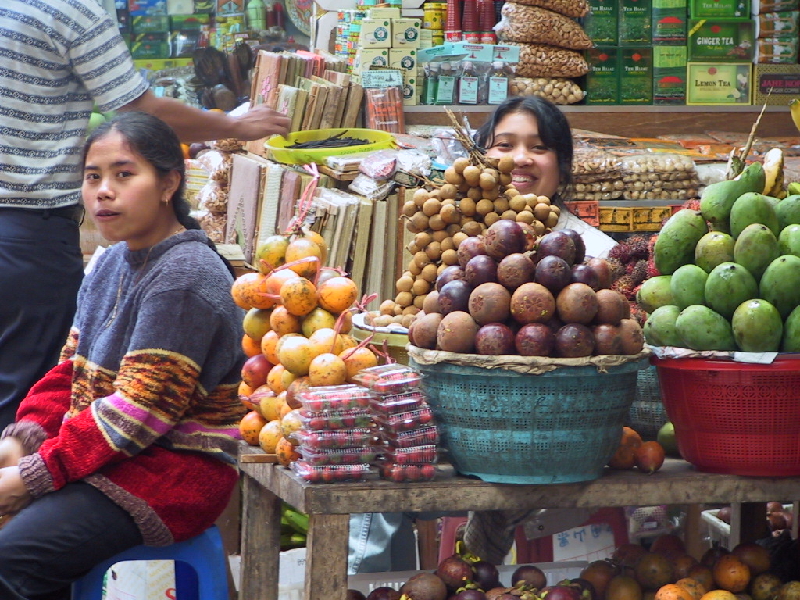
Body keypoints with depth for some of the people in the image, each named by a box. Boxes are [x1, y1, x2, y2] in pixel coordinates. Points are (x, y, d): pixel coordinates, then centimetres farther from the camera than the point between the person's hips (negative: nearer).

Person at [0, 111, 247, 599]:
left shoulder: (185, 276, -17)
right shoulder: (114, 262, 13)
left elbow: (141, 408, -22)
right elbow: (72, 368, 15)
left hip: (174, 471, -10)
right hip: (105, 455, 10)